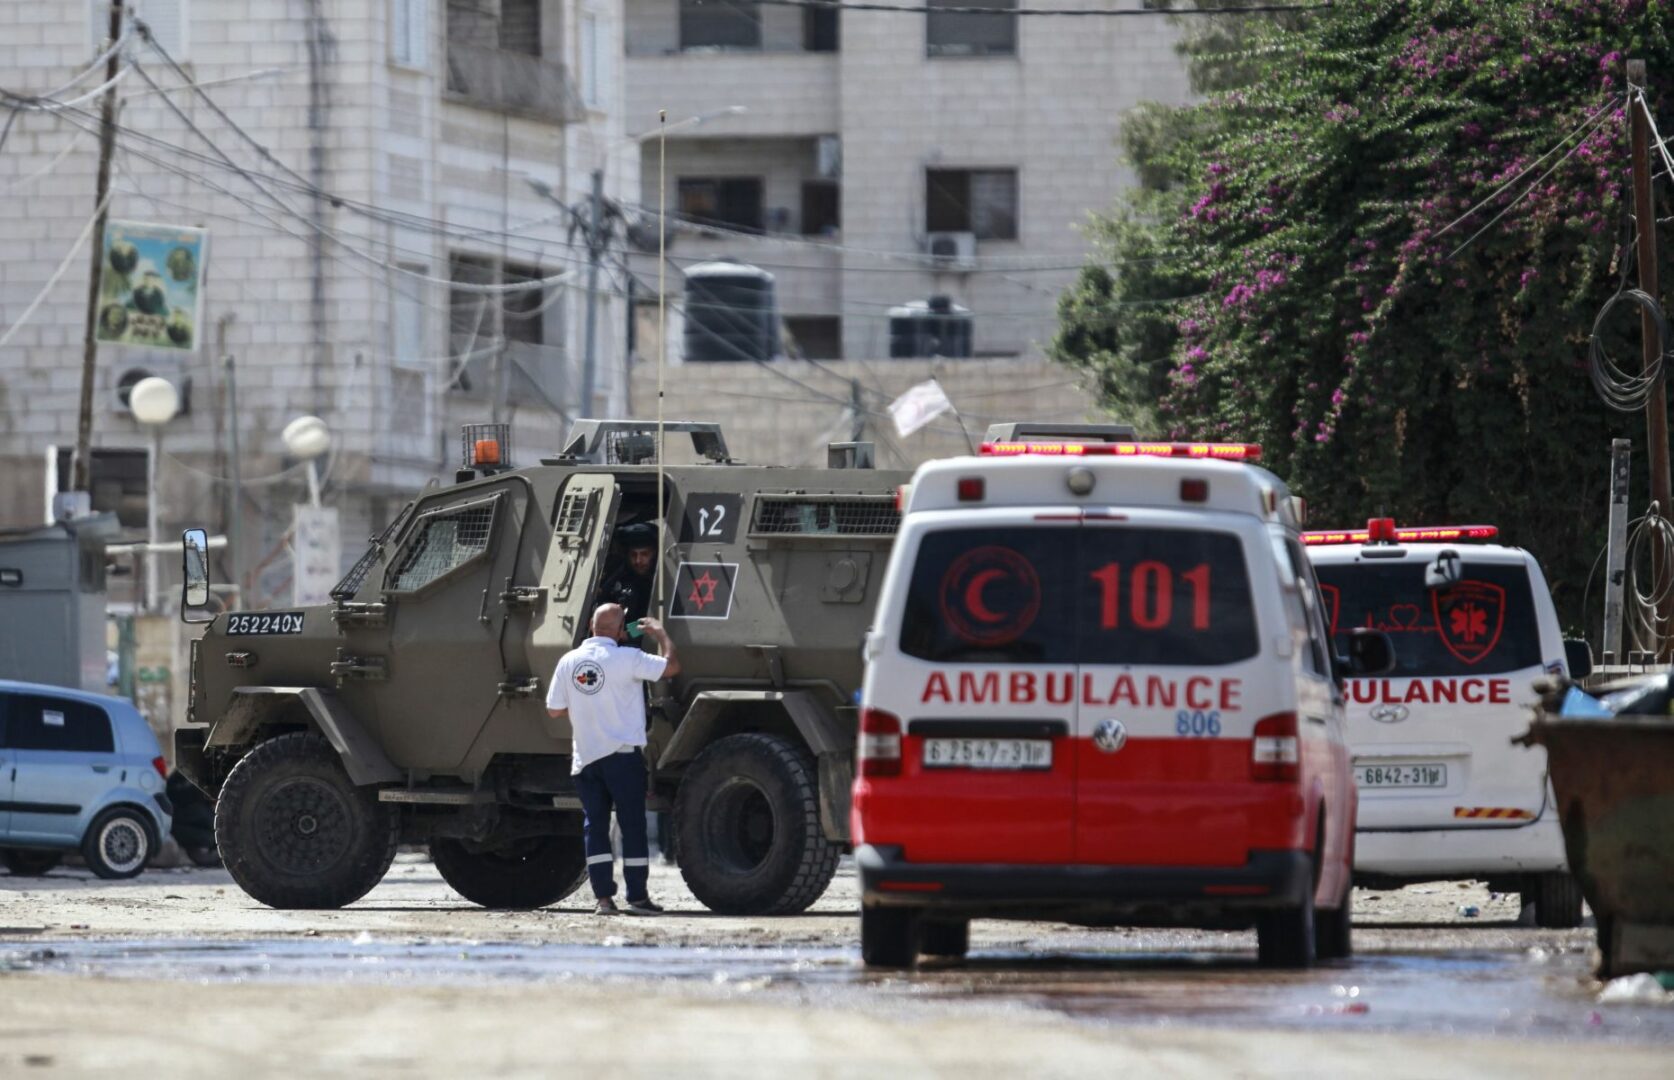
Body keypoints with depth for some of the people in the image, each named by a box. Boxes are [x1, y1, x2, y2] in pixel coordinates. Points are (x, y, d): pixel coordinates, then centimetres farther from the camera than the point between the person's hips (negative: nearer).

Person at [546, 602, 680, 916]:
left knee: (594, 825, 8)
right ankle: (638, 897, 4)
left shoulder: (568, 662, 2)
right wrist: (660, 634, 4)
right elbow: (671, 667, -11)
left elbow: (555, 710, 6)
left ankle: (603, 897, 2)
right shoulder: (626, 659, -12)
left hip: (585, 758, 4)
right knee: (632, 825, 4)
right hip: (623, 755, -4)